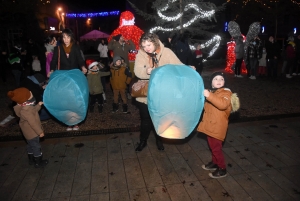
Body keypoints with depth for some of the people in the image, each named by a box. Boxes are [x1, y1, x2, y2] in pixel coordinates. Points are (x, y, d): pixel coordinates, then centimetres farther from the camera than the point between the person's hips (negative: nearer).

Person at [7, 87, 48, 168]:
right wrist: (40, 132, -20)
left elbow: (33, 111, 16)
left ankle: (31, 160, 43)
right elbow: (33, 123, -28)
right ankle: (38, 162, 23)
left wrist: (38, 105, 11)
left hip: (29, 132, 10)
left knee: (30, 145, 25)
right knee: (36, 147, 7)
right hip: (32, 132, -10)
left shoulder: (25, 106, -5)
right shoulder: (25, 111, -35)